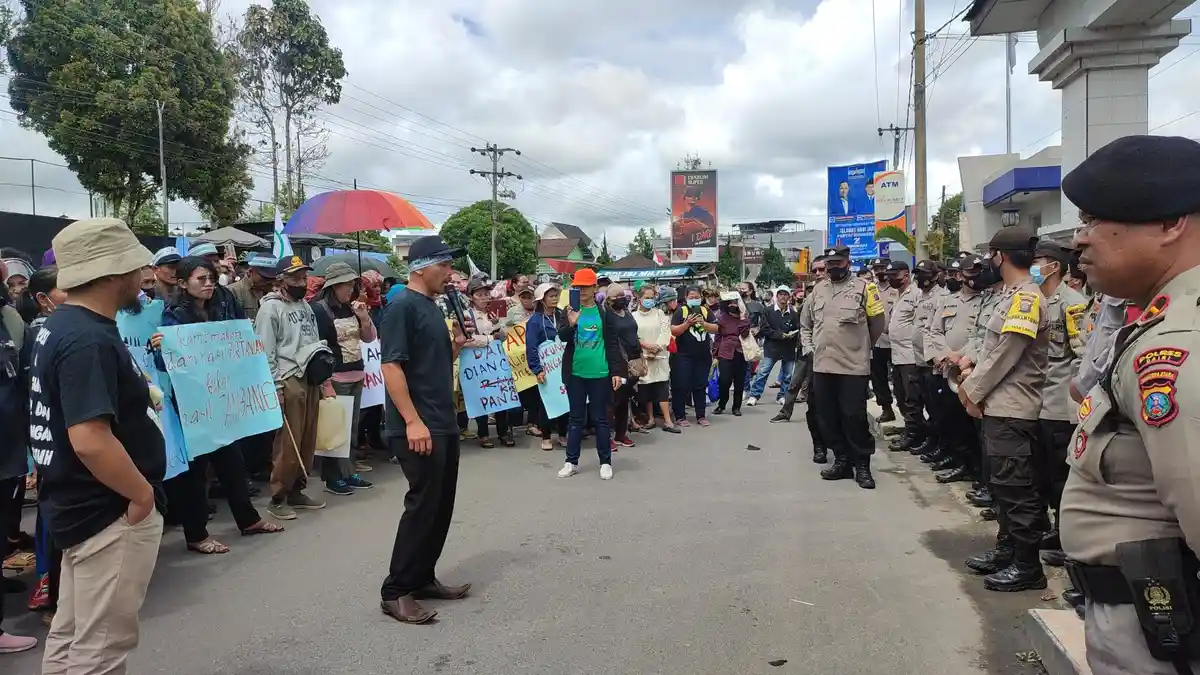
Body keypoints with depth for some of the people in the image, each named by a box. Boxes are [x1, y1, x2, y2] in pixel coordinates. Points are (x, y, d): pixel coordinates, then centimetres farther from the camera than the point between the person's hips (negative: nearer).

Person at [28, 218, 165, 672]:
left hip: (82, 506, 10)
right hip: (109, 513, -10)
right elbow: (90, 440, -32)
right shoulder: (89, 340, -24)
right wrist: (143, 493, -20)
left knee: (70, 638, 20)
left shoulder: (60, 326, 8)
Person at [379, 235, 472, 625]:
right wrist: (412, 421, -24)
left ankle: (422, 578, 26)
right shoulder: (402, 307, -13)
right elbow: (391, 366, -20)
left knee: (441, 506, 14)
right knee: (422, 505, -5)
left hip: (445, 424, 9)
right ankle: (395, 591, 6)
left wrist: (457, 342, 3)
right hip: (418, 428, -9)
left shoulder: (433, 307, 15)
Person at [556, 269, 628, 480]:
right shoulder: (571, 311, 5)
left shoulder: (605, 313, 0)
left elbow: (613, 344, 0)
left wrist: (616, 372, -5)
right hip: (575, 373, 2)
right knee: (576, 418, 9)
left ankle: (605, 462, 15)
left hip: (600, 373, -2)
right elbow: (563, 338, -5)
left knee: (600, 419, 6)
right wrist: (571, 324, -25)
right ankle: (571, 462, 16)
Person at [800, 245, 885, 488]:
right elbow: (805, 323, 23)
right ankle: (842, 460, 22)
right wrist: (810, 346, 13)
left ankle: (862, 465, 10)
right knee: (827, 417, 9)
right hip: (822, 365, 5)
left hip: (853, 365, -5)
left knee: (855, 417, -3)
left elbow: (877, 323, 4)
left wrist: (860, 346, 11)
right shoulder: (818, 289, 12)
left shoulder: (863, 288, -2)